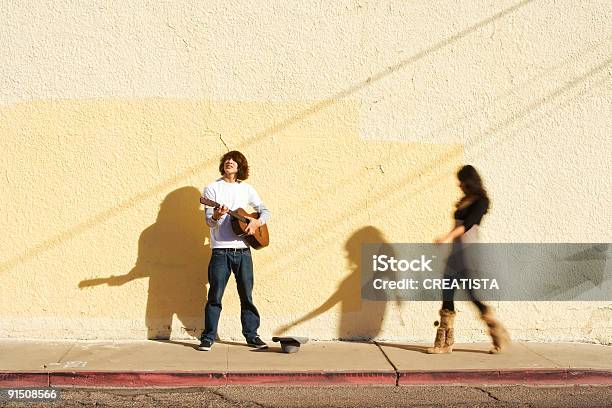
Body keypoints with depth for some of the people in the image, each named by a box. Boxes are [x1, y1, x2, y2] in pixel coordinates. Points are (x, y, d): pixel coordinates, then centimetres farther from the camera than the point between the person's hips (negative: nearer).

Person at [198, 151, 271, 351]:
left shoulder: (247, 189, 12)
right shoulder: (212, 188, 3)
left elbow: (265, 211, 16)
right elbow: (209, 221, -4)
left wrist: (257, 222, -5)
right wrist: (216, 216, -27)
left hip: (243, 250, 3)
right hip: (221, 250, -2)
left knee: (247, 295, 7)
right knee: (215, 296, -1)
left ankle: (252, 335, 17)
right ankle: (208, 337, 9)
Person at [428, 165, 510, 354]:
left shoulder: (481, 201, -6)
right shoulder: (464, 201, 18)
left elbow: (468, 223, -21)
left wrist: (449, 237, -34)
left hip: (468, 251, -8)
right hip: (456, 251, 8)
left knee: (473, 295, -6)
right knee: (446, 296, 2)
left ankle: (499, 334, 13)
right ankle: (444, 343, 6)